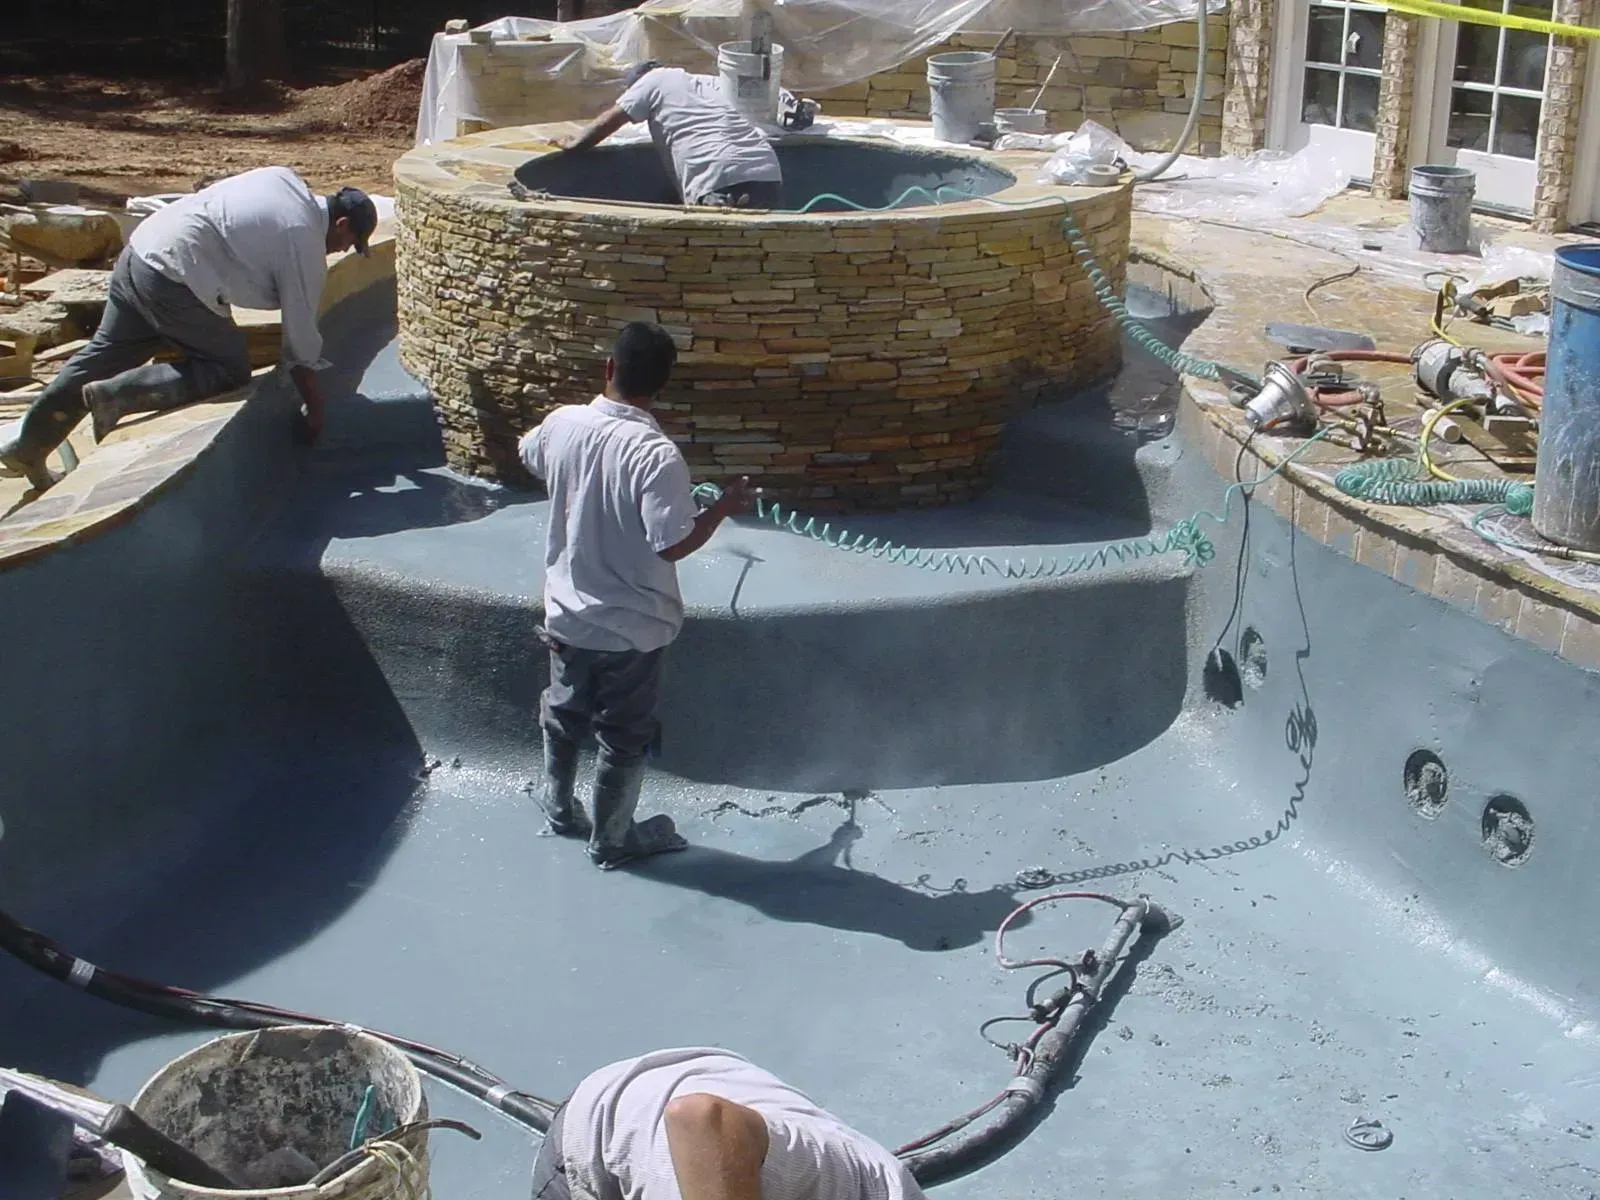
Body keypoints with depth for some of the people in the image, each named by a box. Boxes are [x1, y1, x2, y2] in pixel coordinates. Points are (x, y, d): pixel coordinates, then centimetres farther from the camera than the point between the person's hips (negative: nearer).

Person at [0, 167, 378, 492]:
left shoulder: (284, 180, 14)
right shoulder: (306, 244, -7)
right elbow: (301, 336, -2)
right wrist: (314, 409, 8)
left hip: (139, 249, 9)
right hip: (174, 278, -9)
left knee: (102, 357, 18)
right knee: (230, 369, 2)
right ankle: (115, 394, -8)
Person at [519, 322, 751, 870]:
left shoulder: (563, 423, -9)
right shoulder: (656, 455, -28)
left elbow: (529, 455, 13)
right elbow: (673, 543, -27)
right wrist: (725, 506, -11)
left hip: (567, 613, 5)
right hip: (630, 626, -5)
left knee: (564, 714, 26)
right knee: (624, 736, 14)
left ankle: (558, 809, 45)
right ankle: (610, 841, 29)